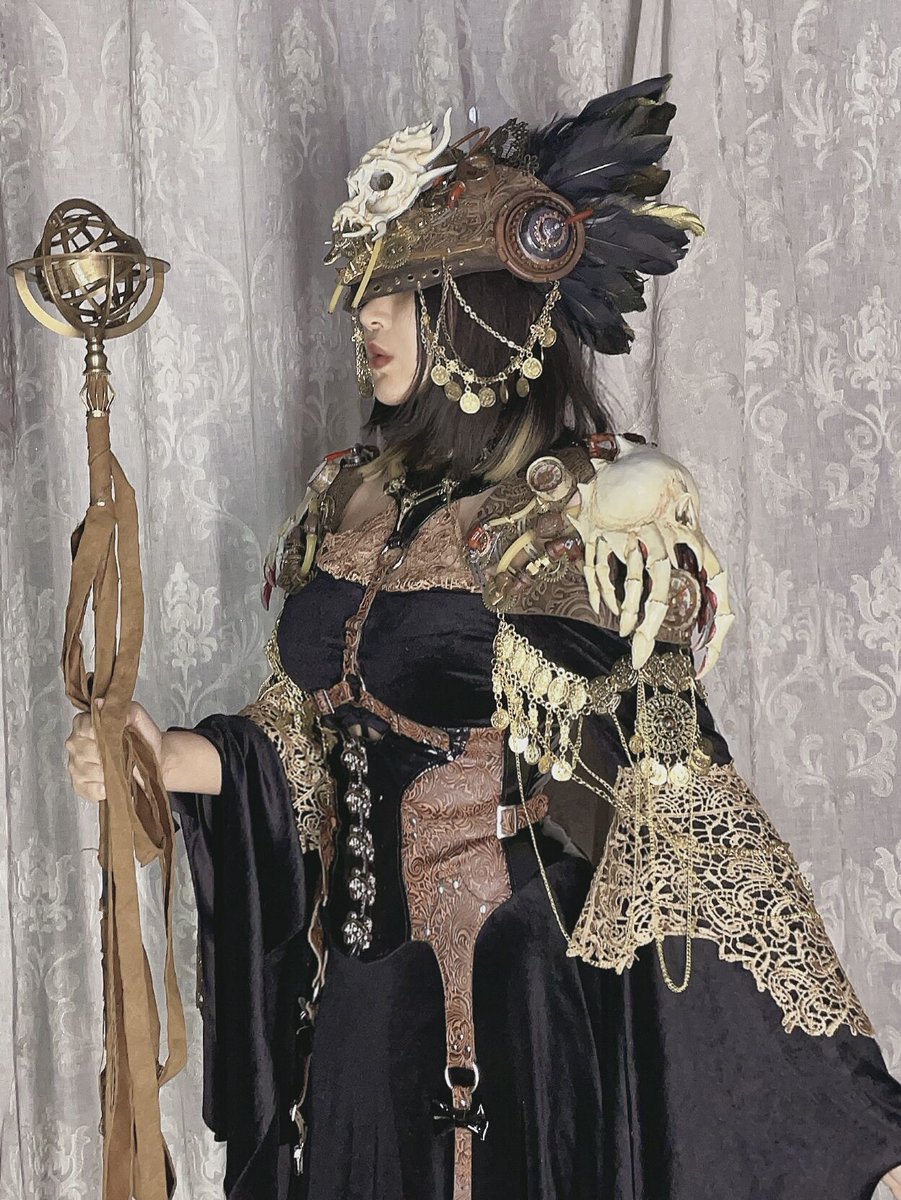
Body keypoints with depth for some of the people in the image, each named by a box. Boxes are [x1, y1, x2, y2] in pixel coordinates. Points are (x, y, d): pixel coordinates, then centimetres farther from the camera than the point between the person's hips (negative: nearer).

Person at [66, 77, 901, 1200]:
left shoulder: (593, 527, -17)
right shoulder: (350, 504, 3)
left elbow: (687, 808, -22)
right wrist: (168, 759, -5)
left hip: (520, 1001, -6)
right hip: (354, 993, 6)